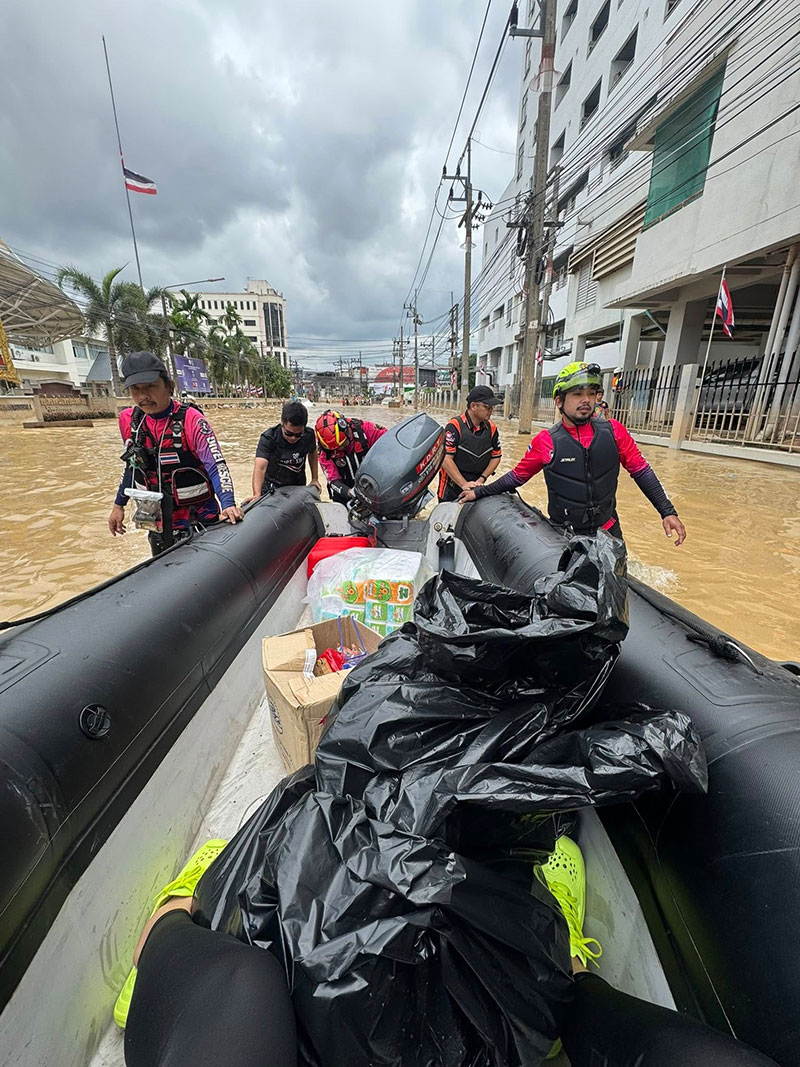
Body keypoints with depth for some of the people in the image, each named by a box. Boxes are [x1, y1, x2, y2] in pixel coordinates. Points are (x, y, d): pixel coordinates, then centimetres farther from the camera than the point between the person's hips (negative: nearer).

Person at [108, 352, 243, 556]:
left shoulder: (191, 419, -18)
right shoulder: (128, 420, 0)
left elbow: (216, 465, -25)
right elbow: (133, 465, 13)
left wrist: (228, 504, -39)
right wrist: (119, 505, 17)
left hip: (199, 523, -5)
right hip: (157, 524, 5)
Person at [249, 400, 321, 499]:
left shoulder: (309, 435, -16)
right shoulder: (268, 438, -28)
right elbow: (260, 467, -42)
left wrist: (315, 479, 2)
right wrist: (257, 494, -58)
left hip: (298, 487, 3)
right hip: (272, 486, -3)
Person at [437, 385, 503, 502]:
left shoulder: (491, 428, 3)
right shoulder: (455, 426, -15)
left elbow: (496, 456, 10)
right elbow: (445, 458, -21)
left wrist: (481, 479, -3)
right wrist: (464, 484, -24)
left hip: (477, 485, 5)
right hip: (453, 486, -4)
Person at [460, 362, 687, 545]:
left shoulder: (614, 431, -5)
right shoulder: (546, 441, -10)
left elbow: (641, 471, 3)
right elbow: (518, 476, 0)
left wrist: (667, 511, 1)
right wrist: (480, 492, 1)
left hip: (608, 532, 3)